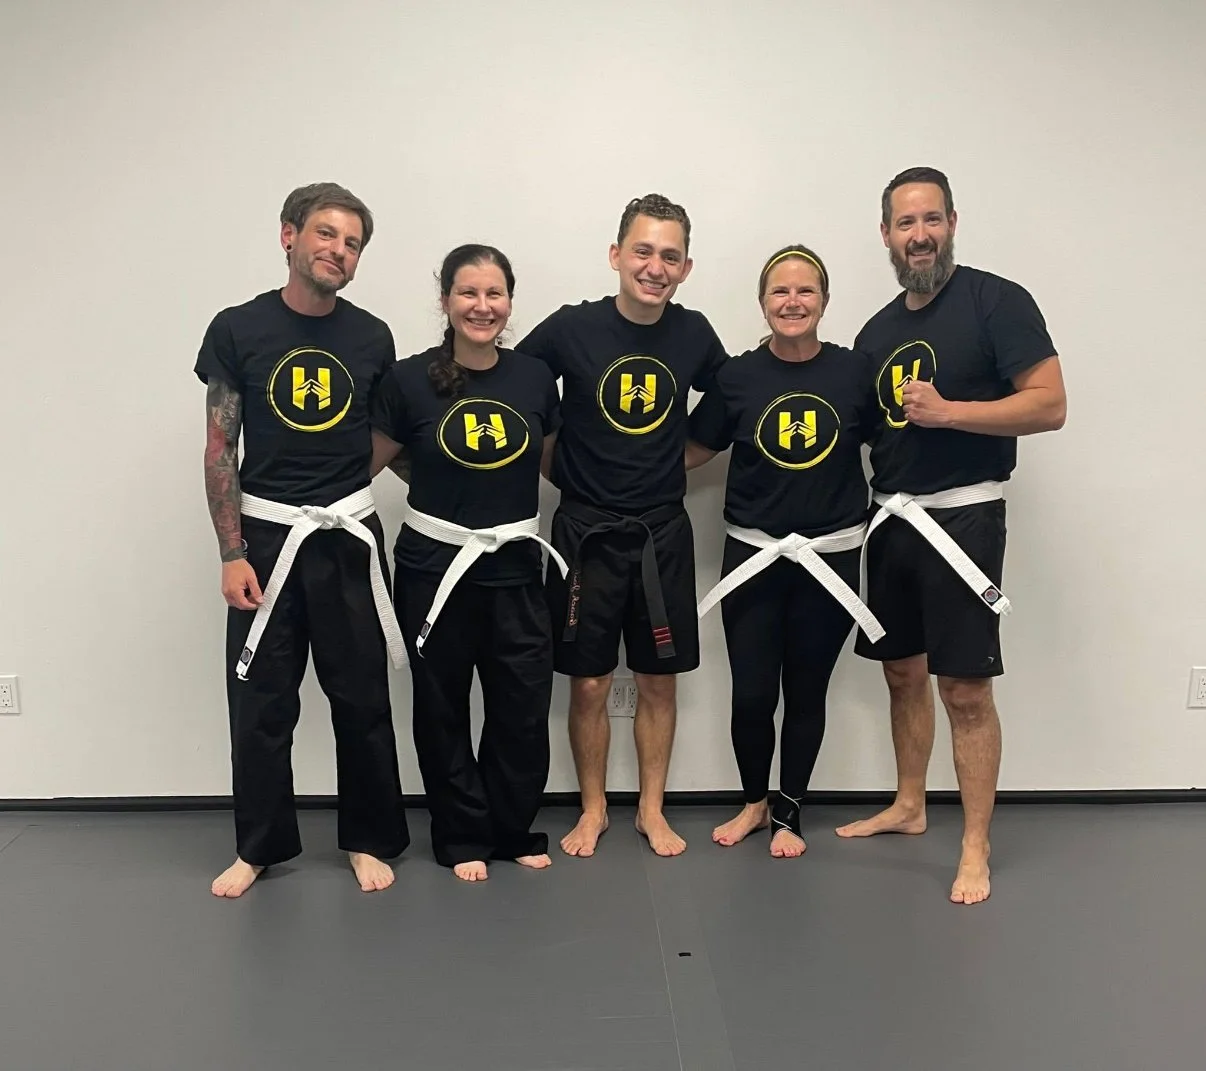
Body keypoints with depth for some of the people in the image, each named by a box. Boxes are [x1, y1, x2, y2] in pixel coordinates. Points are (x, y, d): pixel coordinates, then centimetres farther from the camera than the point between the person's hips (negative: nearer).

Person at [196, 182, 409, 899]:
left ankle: (370, 840, 25)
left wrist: (340, 487, 1)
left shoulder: (372, 338, 2)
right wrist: (232, 554, -6)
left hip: (349, 537, 1)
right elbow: (220, 449, -1)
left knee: (362, 697, 7)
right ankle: (260, 845, 25)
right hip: (265, 535, -1)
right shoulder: (238, 329, -3)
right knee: (261, 701, 6)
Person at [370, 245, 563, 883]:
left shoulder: (535, 377, 2)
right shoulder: (410, 380, -6)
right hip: (433, 567, -2)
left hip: (514, 567, 2)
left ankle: (513, 831, 27)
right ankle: (463, 837, 27)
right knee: (442, 708, 8)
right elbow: (369, 463, 3)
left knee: (524, 709, 4)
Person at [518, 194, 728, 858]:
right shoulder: (571, 328, -10)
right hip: (586, 531, -2)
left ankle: (651, 810, 27)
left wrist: (673, 467, 6)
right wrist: (563, 470, -2)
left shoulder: (694, 335, -2)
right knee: (588, 684, 6)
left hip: (663, 533, 2)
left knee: (658, 680, 10)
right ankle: (593, 810, 25)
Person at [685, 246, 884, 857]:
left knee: (806, 693, 11)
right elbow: (693, 451, 6)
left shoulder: (855, 372, -4)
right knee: (751, 694, 4)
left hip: (830, 559, 0)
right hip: (752, 556, 0)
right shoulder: (737, 377, -2)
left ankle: (787, 814, 31)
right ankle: (754, 801, 32)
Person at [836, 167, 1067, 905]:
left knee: (965, 687, -4)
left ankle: (976, 848, 8)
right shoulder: (878, 331, 12)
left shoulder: (997, 301, -7)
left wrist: (947, 411, -23)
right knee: (903, 673, 15)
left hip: (962, 516, -6)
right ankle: (909, 806, 31)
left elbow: (1050, 405, -14)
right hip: (890, 518, 6)